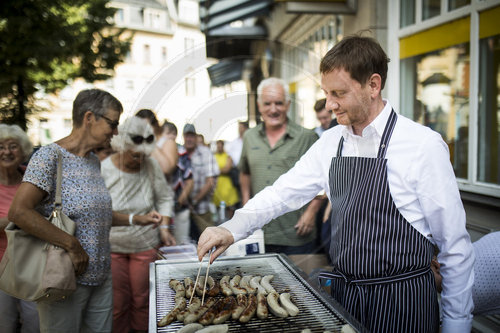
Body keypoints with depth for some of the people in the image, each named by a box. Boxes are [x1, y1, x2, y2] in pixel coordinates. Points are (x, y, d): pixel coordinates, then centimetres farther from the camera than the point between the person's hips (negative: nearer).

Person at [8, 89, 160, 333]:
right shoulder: (50, 156, -14)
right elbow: (19, 212, -24)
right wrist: (72, 245, -23)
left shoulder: (94, 161, 11)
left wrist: (134, 220, 12)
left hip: (101, 277, 7)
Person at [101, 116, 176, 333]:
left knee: (142, 300, 9)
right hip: (112, 247, -1)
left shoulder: (150, 165, -6)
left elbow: (165, 198, 6)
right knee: (117, 303, 5)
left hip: (145, 245, 1)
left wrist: (164, 228, -2)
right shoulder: (103, 170, -9)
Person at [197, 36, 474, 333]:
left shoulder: (423, 145, -15)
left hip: (402, 301, -5)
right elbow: (284, 192, 6)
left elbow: (455, 244, -11)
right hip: (344, 296, 5)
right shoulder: (331, 143, 1)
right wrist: (232, 229, -9)